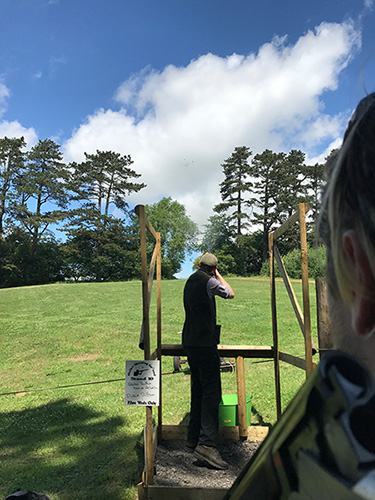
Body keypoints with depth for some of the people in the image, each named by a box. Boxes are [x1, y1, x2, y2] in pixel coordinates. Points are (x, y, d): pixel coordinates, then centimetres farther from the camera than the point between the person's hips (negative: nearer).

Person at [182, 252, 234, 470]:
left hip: (190, 342, 9)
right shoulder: (208, 281, -12)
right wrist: (219, 276, 14)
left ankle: (193, 439, 22)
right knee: (211, 392, -8)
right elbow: (230, 293, 4)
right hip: (205, 343, -9)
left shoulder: (191, 281, 15)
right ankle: (206, 443, -12)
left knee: (198, 391, 15)